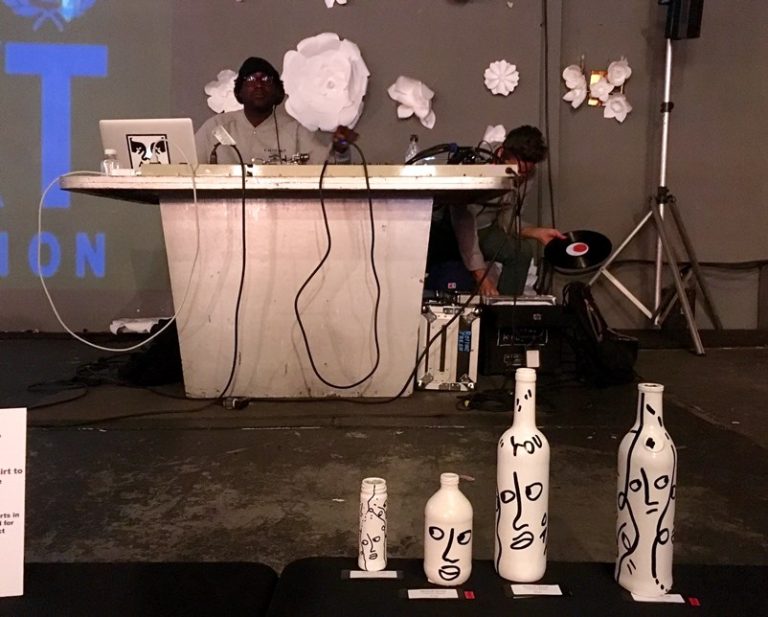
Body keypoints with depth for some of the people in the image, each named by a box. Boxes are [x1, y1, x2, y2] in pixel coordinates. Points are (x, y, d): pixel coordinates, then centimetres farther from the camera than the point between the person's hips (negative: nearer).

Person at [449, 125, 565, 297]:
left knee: (522, 251, -14)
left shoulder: (519, 181, -9)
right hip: (450, 229, -6)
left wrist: (537, 233, -15)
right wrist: (482, 278, -37)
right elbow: (465, 229, -33)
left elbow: (504, 223, 2)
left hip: (481, 228, 7)